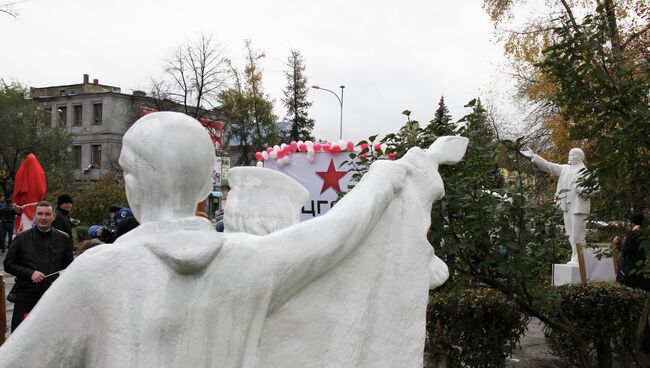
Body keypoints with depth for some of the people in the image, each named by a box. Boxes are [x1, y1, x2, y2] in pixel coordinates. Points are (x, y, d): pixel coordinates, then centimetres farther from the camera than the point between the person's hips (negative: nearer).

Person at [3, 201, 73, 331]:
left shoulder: (63, 238, 6)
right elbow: (8, 264, 5)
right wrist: (30, 273, -10)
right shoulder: (22, 238, 3)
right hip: (26, 295, -1)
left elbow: (69, 266, 12)